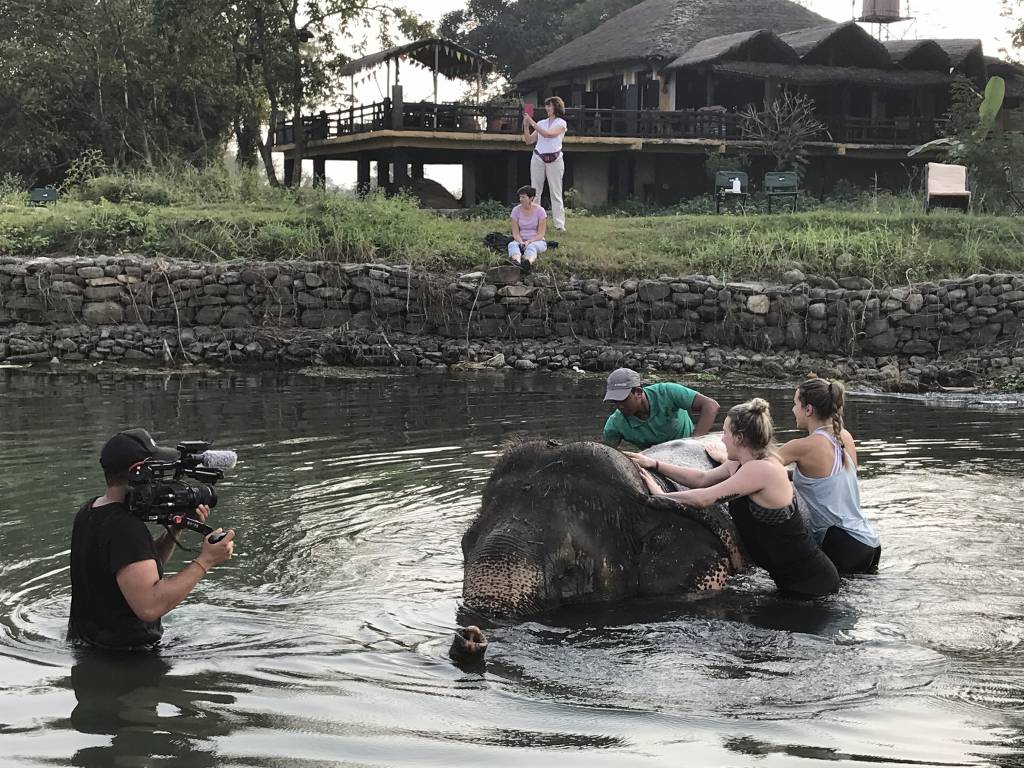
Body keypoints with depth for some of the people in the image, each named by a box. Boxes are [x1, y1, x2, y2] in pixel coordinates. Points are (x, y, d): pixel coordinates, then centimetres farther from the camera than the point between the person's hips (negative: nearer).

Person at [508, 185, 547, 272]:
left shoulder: (540, 211, -7)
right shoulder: (516, 210, 1)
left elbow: (540, 234, -9)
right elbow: (515, 233, -2)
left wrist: (529, 242, -25)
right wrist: (521, 242, -23)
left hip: (537, 241, -2)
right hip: (521, 241, 2)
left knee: (531, 246, -38)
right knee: (512, 245, -33)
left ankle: (528, 262, -74)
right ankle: (516, 262, -69)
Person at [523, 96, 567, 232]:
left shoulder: (561, 123, 0)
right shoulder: (541, 123, 14)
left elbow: (548, 134, -18)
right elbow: (529, 140, 11)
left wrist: (532, 122, -18)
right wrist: (526, 126, -3)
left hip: (554, 160, -4)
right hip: (538, 158, 4)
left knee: (556, 193, -3)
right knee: (535, 191, 1)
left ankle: (559, 224, -4)